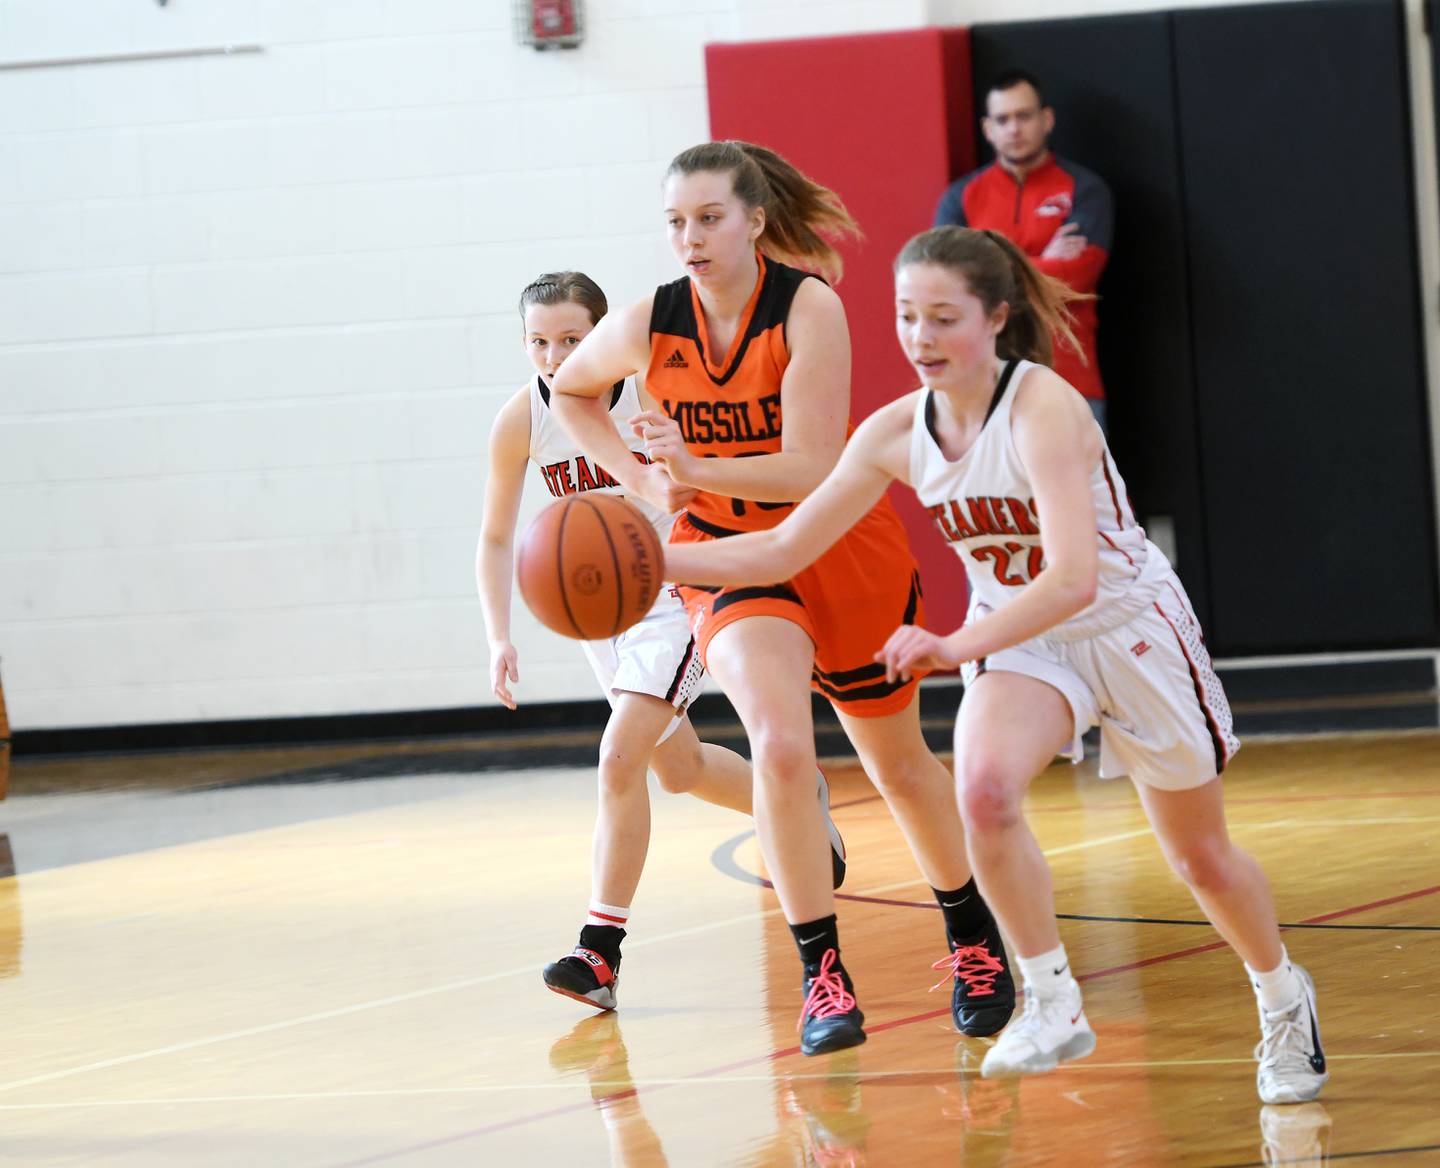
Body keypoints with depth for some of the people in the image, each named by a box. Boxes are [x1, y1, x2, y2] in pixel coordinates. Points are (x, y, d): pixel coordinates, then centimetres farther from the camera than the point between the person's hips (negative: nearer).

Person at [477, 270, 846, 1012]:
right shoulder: (520, 421, -13)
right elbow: (497, 539, -3)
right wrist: (499, 639, -13)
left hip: (677, 589, -5)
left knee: (621, 758, -20)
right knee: (678, 768, 18)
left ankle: (601, 950, -18)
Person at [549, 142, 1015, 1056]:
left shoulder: (808, 307, -22)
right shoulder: (647, 328, -13)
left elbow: (813, 469, -28)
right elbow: (571, 391, 10)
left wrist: (696, 467, -41)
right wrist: (639, 478, -3)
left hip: (843, 548, -1)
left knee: (899, 764, 15)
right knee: (781, 744, -25)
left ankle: (974, 939, 40)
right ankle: (823, 975, -18)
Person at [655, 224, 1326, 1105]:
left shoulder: (1043, 407, -30)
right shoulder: (898, 433, -12)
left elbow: (1073, 577, -40)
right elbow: (782, 550, -4)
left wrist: (957, 648, -51)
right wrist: (655, 560, -18)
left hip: (1127, 626, -4)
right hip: (1017, 636, 4)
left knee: (1201, 858, 12)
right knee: (983, 785, -29)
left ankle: (1283, 998, 41)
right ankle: (1054, 1007, -16)